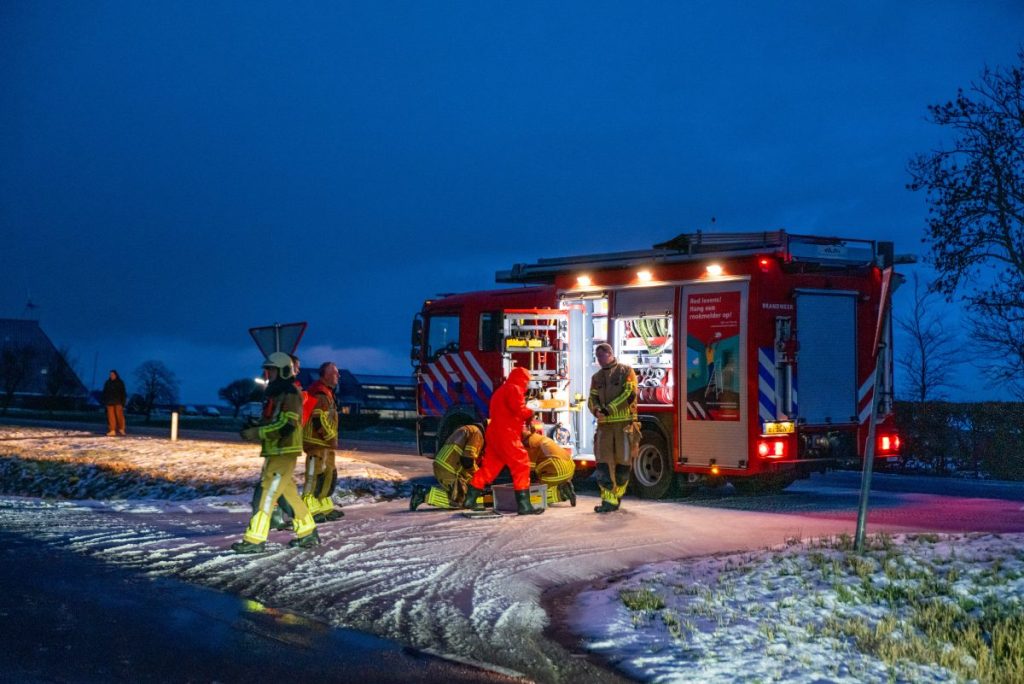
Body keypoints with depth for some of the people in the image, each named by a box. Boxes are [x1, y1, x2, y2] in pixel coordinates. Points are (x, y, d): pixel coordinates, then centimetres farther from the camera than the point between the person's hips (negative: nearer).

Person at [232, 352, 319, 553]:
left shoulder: (289, 395, -13)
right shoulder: (277, 394, 18)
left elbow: (285, 427, -22)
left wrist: (256, 433, -20)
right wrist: (254, 430, 8)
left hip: (284, 453, -10)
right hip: (276, 452, 10)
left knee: (266, 493, -12)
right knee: (288, 493, 14)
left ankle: (255, 539, -13)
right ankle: (308, 533, 22)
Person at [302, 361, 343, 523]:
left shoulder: (327, 393, 19)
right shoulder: (320, 394, -16)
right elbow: (319, 420, -23)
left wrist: (332, 438, 22)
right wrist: (331, 437, -18)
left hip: (325, 443, 11)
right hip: (317, 442, -11)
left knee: (329, 474, 16)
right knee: (315, 474, -11)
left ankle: (325, 508, 23)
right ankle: (308, 509, -10)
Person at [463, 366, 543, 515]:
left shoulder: (500, 391, 25)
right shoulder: (514, 389, -7)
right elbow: (519, 410, -20)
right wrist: (530, 413, 0)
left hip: (494, 434, 10)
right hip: (506, 435, -10)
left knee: (489, 466, 15)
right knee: (521, 465, -9)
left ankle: (470, 500, 19)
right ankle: (524, 505, -14)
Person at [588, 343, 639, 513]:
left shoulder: (625, 371, 1)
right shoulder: (597, 377, 15)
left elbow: (629, 394, -11)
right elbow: (592, 399, 9)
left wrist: (609, 409, -18)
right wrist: (597, 410, -15)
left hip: (624, 423, -4)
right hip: (605, 425, 4)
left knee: (623, 461, 1)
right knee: (603, 462, -8)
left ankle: (617, 496, 19)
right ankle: (609, 501, -10)